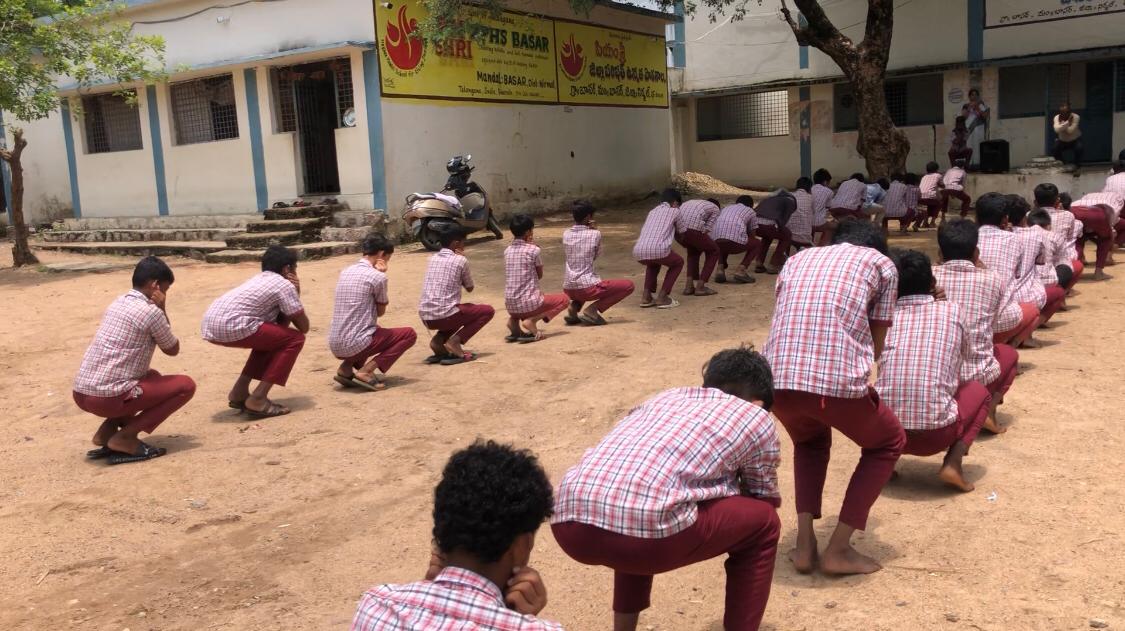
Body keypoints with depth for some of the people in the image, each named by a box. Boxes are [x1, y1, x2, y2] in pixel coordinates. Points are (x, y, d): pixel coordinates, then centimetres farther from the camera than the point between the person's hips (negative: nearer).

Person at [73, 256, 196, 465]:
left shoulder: (118, 303, 16)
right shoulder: (151, 312, -9)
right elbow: (173, 350, 8)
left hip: (81, 393, 9)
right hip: (107, 396, -8)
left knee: (151, 376, 31)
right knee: (186, 385, 2)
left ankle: (108, 430, 13)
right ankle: (125, 436, -5)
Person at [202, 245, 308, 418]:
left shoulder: (260, 279, 29)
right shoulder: (284, 285, 3)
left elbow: (282, 321, 32)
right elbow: (303, 326, 6)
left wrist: (293, 295, 18)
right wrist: (296, 295, 18)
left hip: (210, 325, 9)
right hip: (232, 326, -9)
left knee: (270, 335, 29)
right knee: (295, 339, 2)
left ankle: (239, 392, 24)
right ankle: (258, 399, -3)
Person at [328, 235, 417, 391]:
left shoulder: (346, 271, 12)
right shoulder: (377, 276, -11)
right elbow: (381, 312, 4)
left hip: (334, 346, 8)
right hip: (356, 345, -8)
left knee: (376, 329, 36)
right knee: (409, 334, 8)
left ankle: (347, 367, 13)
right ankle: (366, 371, -6)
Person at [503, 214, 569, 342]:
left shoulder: (507, 251, 6)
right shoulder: (533, 250, -10)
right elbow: (540, 275, 4)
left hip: (510, 306, 6)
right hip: (528, 304, -6)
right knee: (564, 299, 15)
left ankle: (514, 320, 11)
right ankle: (531, 321, -5)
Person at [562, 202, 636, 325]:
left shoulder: (566, 234, 5)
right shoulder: (595, 234, -7)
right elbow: (596, 256, 8)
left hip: (568, 289, 6)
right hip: (587, 288, -6)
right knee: (629, 285, 4)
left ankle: (574, 307, 12)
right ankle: (593, 309, -6)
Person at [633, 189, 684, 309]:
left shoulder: (652, 212, 30)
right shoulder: (675, 211, 17)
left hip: (638, 252, 5)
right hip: (658, 250, -5)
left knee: (653, 263, 39)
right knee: (678, 263, 26)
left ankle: (646, 296, 24)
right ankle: (662, 297, 14)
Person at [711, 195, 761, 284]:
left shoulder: (725, 209, 35)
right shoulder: (750, 211, 25)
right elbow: (751, 235, 30)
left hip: (716, 241, 4)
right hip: (735, 240, -4)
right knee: (757, 244, 24)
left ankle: (720, 268, 14)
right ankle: (740, 270, 6)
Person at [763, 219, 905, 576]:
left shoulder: (798, 259, 28)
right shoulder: (881, 262, 19)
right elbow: (876, 345, 20)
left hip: (777, 377, 4)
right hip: (839, 378, -4)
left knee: (810, 439, 36)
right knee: (888, 443, 27)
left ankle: (805, 545, 24)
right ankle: (838, 550, 21)